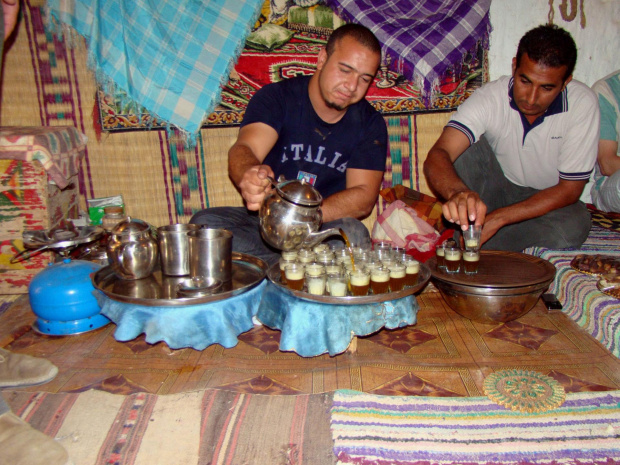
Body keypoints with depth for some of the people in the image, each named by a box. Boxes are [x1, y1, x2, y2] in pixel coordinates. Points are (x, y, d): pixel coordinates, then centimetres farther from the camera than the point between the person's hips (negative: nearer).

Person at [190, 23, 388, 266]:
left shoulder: (370, 123, 1)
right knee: (204, 223, -27)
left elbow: (364, 197, -9)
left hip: (324, 229, 0)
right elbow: (243, 148, -21)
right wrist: (249, 175, -48)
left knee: (353, 234, -33)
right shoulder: (277, 96, -4)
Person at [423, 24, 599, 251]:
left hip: (548, 202, 1)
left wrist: (498, 217, -27)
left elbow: (569, 189, -17)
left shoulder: (582, 104, -20)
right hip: (496, 189, -1)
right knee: (468, 143, -27)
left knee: (574, 226, -33)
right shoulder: (489, 97, -23)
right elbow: (437, 156, -37)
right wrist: (457, 193, -61)